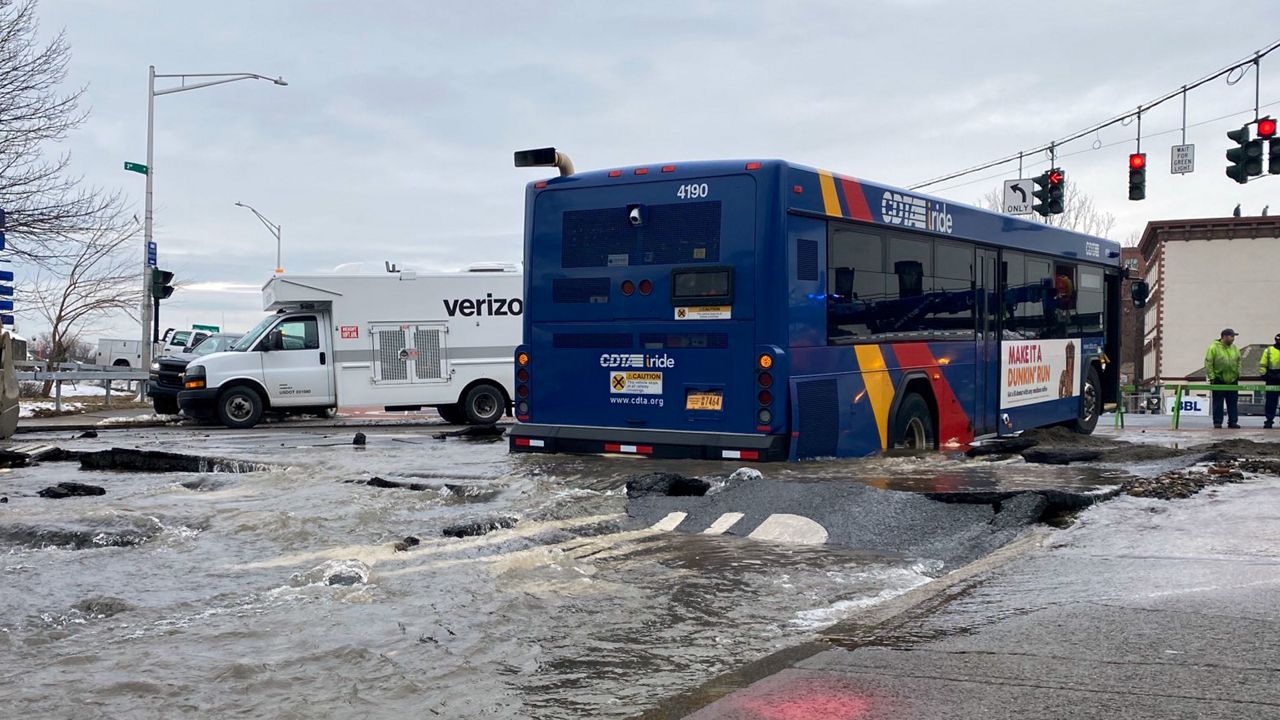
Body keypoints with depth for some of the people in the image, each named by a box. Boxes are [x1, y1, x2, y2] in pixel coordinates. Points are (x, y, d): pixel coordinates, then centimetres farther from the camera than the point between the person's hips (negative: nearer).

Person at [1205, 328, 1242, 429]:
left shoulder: (1235, 348, 9)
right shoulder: (1214, 347, -7)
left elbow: (1238, 362, 18)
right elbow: (1208, 363, -9)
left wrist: (1238, 374, 10)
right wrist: (1211, 377, -12)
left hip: (1232, 380, 5)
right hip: (1218, 380, -5)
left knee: (1233, 402, 5)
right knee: (1218, 403, 0)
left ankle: (1233, 421, 11)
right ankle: (1217, 422, 4)